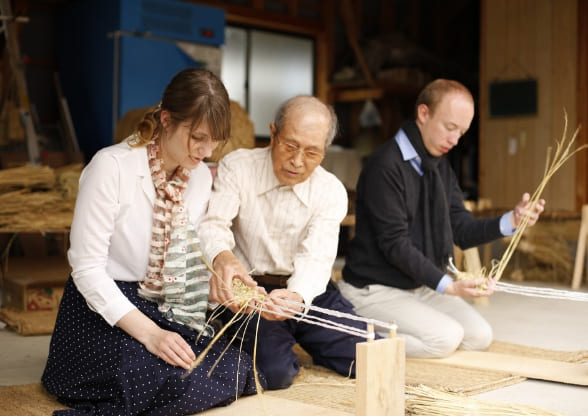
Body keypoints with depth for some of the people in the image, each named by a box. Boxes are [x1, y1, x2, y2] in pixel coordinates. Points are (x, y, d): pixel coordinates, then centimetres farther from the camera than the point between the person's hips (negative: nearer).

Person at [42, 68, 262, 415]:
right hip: (105, 311, -7)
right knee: (180, 383, -30)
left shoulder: (201, 176, 3)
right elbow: (87, 269, -19)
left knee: (239, 372, -15)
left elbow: (192, 260, 8)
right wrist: (148, 333, -27)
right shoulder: (112, 167, -17)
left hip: (170, 312, 7)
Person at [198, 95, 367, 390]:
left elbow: (317, 258, -18)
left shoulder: (332, 192, -4)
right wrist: (222, 258, -48)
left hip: (307, 291, 3)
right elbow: (212, 223, -22)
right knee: (275, 373, -26)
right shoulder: (236, 167, -8)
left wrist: (296, 297, -41)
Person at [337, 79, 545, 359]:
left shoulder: (440, 167, 11)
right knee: (445, 337, -23)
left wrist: (511, 221, -13)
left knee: (480, 336, 0)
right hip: (375, 290, -9)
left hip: (422, 287, 9)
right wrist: (448, 286, -28)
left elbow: (462, 231, 4)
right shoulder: (385, 166, -20)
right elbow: (395, 244, -22)